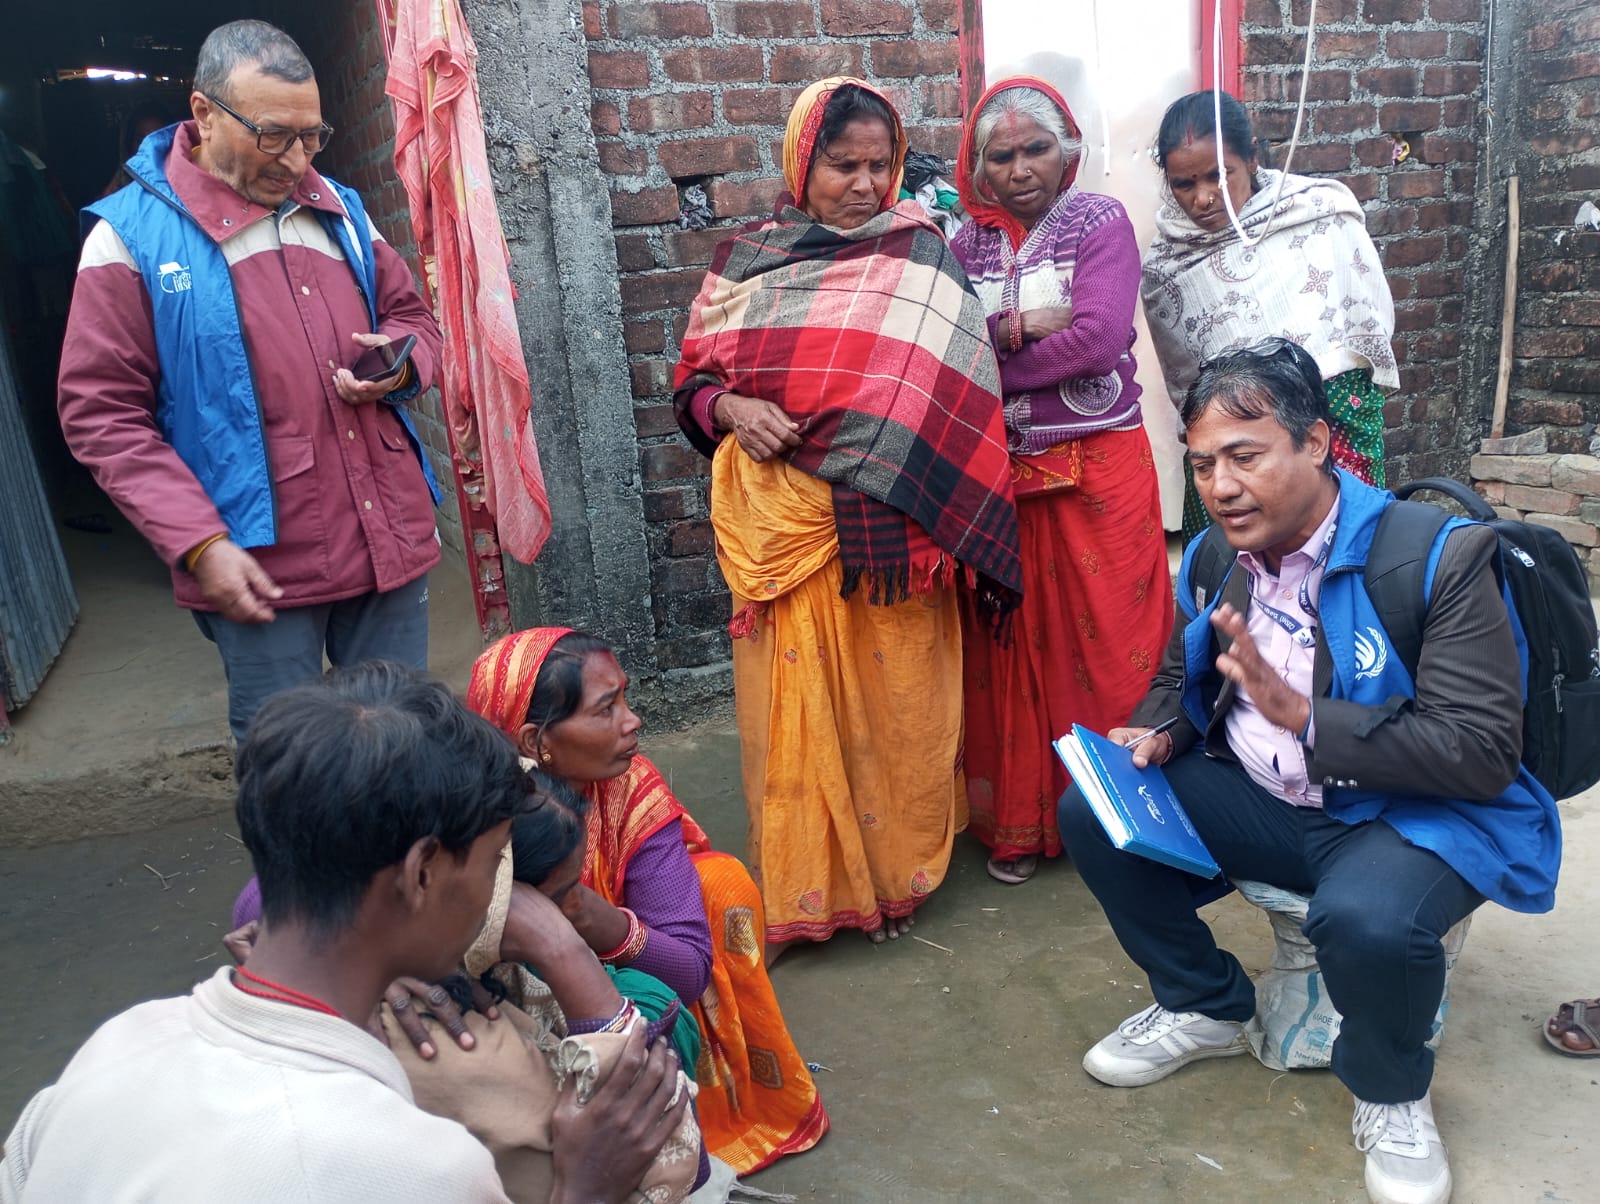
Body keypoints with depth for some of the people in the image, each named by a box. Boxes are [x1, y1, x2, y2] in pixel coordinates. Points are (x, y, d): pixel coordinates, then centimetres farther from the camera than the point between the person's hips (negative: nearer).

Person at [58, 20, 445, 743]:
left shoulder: (338, 211, 12)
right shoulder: (132, 235, -3)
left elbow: (412, 316, 23)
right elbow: (103, 415, -5)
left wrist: (399, 363, -3)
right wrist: (199, 544, -15)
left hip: (391, 539, 5)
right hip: (259, 566, -4)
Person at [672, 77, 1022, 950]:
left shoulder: (918, 257, 4)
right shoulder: (746, 260, 9)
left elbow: (950, 398, 0)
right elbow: (692, 384, 12)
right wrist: (733, 410, -10)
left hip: (889, 525, -1)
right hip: (778, 528, 1)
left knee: (893, 698, 7)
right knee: (791, 704, 6)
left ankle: (894, 874, 28)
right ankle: (801, 888, 24)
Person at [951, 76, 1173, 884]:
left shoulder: (1102, 223, 0)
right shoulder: (965, 245, 10)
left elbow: (1100, 336, -14)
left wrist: (988, 368, -10)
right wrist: (1012, 329, -18)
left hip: (1100, 466, -3)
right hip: (999, 472, 3)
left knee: (1105, 636, 2)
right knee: (1012, 644, 7)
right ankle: (1017, 822, 19)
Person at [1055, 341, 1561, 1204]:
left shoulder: (1441, 556, -18)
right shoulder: (1211, 560, 2)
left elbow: (1483, 753, -23)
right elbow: (1179, 680, 18)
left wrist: (1303, 715, -33)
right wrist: (1158, 736, -7)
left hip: (1413, 813, -6)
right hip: (1262, 805, 6)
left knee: (1368, 918, -38)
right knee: (1091, 812, -9)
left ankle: (1390, 1094, 1)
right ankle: (1204, 1005, 15)